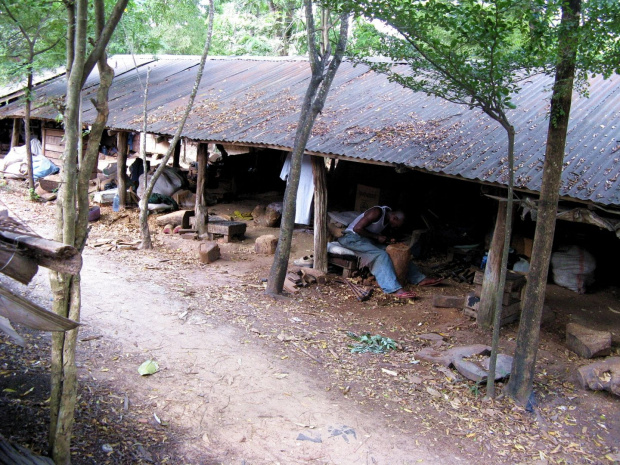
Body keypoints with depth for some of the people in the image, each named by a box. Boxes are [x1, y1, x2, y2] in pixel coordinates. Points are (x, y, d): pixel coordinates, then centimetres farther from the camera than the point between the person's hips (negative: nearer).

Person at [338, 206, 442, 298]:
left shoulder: (388, 221, 6)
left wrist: (388, 240, -5)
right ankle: (395, 290, -43)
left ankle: (420, 279, 3)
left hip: (369, 240, 9)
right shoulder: (377, 212, -21)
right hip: (353, 237, -9)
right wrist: (377, 237, -19)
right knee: (381, 255, -30)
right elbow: (357, 228, -24)